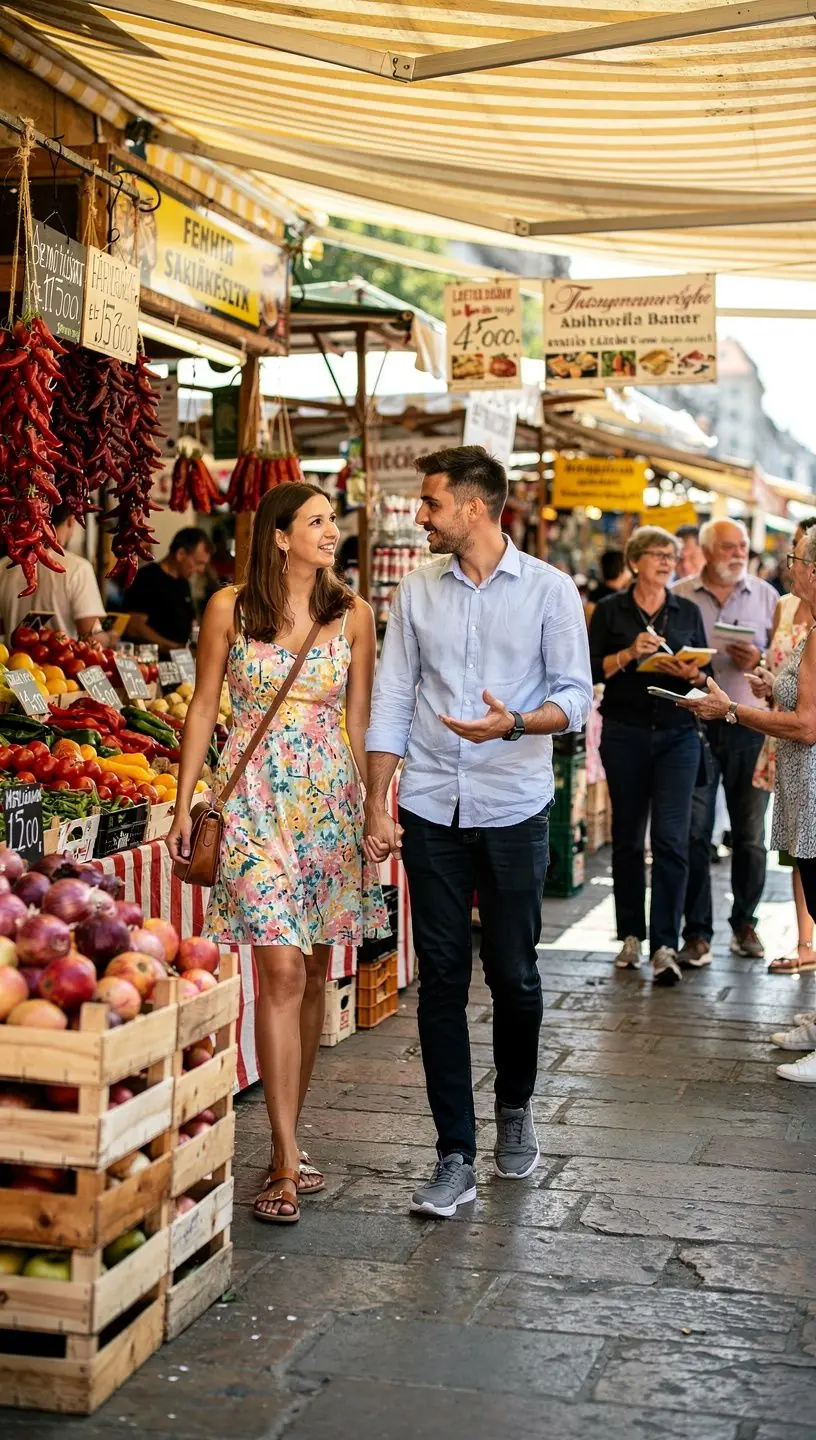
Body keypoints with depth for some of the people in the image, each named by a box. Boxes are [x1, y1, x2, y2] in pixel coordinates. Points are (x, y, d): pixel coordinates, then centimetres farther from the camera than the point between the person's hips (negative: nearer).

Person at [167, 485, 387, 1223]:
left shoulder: (352, 614, 6)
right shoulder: (229, 609, 1)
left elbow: (359, 718, 10)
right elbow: (204, 707, 5)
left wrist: (369, 805, 6)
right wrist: (185, 802, 2)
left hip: (331, 799, 3)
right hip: (257, 797, -3)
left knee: (312, 973, 7)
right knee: (282, 969, -11)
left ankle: (287, 1139, 21)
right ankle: (288, 1162, -6)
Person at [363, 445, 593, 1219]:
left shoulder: (549, 590, -2)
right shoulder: (417, 590, 6)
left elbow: (574, 696, -3)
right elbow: (390, 700, 6)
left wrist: (515, 723, -23)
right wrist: (376, 804, 1)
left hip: (513, 809, -2)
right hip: (431, 809, 2)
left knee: (513, 975, 8)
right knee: (441, 980, 1)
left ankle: (514, 1110, 34)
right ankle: (455, 1158, 8)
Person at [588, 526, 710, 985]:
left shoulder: (688, 611, 10)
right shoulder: (611, 611, 5)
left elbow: (704, 673, 10)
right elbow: (591, 670, -2)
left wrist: (690, 672, -11)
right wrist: (629, 654, -16)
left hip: (678, 735, 0)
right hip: (625, 734, 0)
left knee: (671, 839, -9)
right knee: (628, 838, 7)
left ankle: (665, 946, -9)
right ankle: (631, 937, 20)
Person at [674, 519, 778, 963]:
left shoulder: (765, 595, 9)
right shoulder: (679, 597, 5)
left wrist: (759, 661, -12)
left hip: (750, 725, 2)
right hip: (695, 724, -1)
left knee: (750, 834, 8)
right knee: (694, 831, -3)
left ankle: (745, 923, 22)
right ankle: (697, 931, 4)